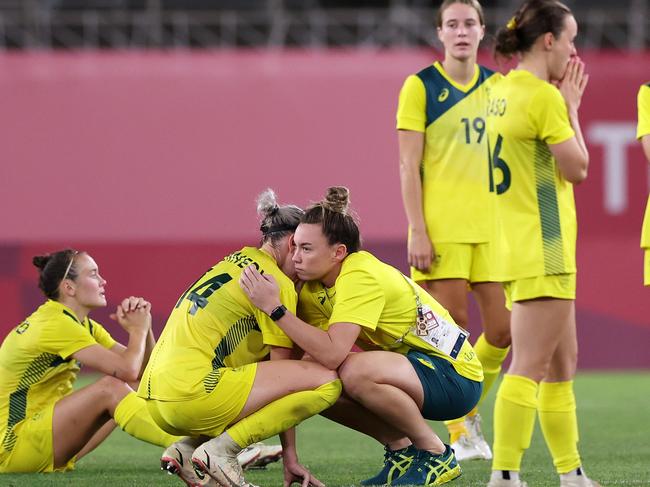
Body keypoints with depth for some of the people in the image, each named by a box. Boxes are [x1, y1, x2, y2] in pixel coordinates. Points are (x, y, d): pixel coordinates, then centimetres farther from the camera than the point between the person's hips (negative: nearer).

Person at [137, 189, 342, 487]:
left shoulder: (235, 262, 25)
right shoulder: (277, 282, -2)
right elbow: (282, 367, 0)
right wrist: (290, 457, 4)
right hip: (193, 393, -10)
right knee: (326, 381, -10)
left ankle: (187, 448, 10)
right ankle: (220, 449, -13)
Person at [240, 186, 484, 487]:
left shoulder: (361, 276, -25)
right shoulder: (314, 286, 0)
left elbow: (331, 354, -36)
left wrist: (275, 307, -34)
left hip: (457, 377, -8)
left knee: (356, 371, -34)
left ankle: (435, 454, -13)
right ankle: (401, 450, 5)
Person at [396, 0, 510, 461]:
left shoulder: (498, 86, 11)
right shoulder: (420, 86, -1)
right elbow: (409, 165, -4)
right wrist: (417, 231, -11)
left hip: (492, 227, 4)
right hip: (441, 227, -4)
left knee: (503, 328, 1)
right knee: (452, 326, -5)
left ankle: (471, 413, 23)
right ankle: (457, 430, 6)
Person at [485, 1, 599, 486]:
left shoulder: (503, 92, 13)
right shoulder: (542, 96, -15)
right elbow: (577, 167, -11)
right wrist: (571, 107, -2)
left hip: (520, 247, 10)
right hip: (543, 253, -10)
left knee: (562, 363, 15)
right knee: (530, 367, -11)